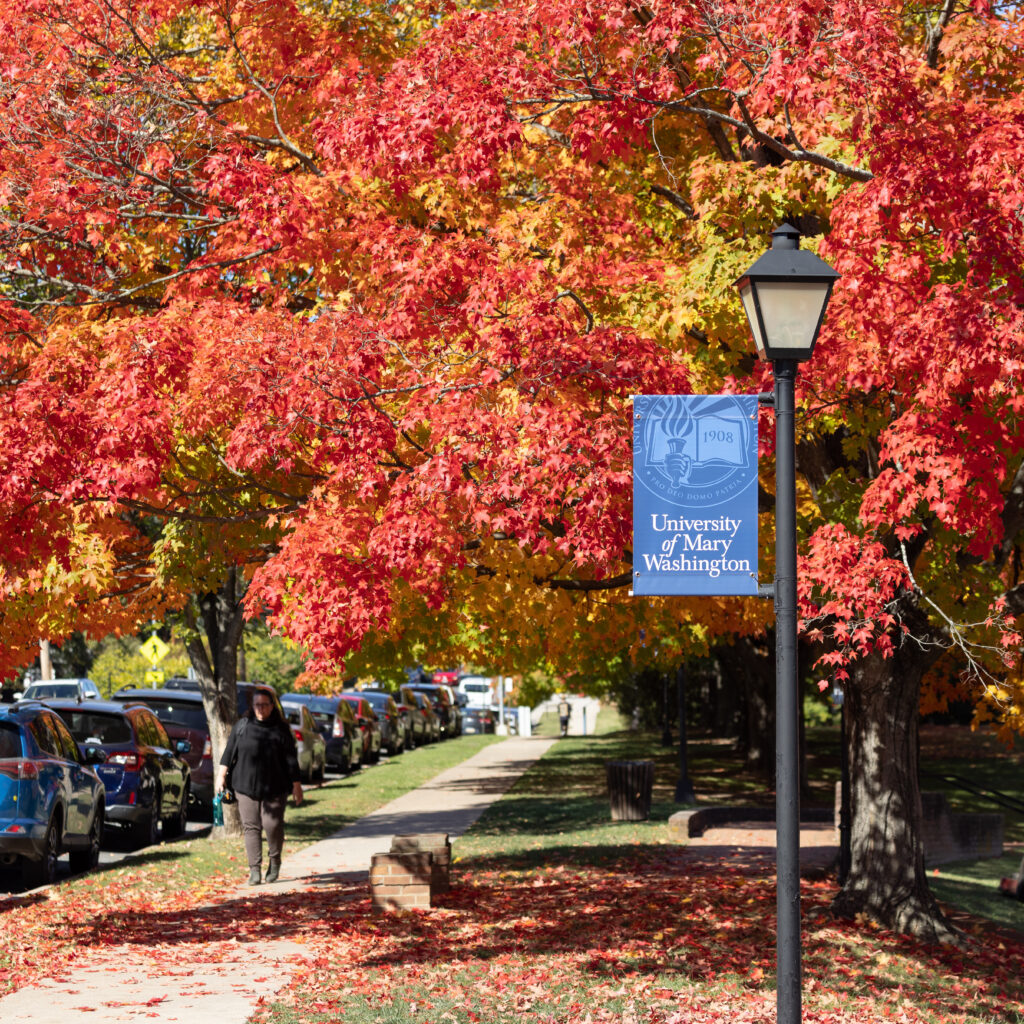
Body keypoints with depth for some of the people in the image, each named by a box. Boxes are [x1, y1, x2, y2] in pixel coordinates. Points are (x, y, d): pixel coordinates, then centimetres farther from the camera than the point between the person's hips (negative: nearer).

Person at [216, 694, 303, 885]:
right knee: (251, 827, 0)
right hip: (246, 786, 2)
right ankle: (254, 869, 4)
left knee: (272, 824, -9)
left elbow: (291, 760, 3)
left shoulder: (280, 730, 1)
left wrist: (296, 785, 2)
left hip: (274, 788, -2)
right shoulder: (242, 726, 6)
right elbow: (230, 751, 9)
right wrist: (221, 775, 2)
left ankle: (274, 861, 17)